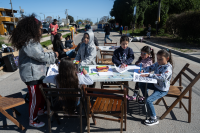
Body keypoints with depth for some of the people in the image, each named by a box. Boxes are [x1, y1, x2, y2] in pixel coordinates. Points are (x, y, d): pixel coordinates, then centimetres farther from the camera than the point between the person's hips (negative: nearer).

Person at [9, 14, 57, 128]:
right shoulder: (28, 44, -24)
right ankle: (33, 120, 24)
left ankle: (41, 110, 46)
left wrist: (52, 57, 12)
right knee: (35, 98, 4)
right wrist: (54, 55, -7)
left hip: (38, 73, 10)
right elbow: (42, 56, -21)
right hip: (32, 76, -10)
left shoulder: (32, 41, 10)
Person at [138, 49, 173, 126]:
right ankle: (145, 99, 32)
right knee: (141, 84, 12)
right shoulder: (158, 64, -3)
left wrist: (148, 75, -46)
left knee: (149, 100, -21)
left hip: (162, 90, -9)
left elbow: (162, 77, -41)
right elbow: (151, 68, 4)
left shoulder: (168, 68, -26)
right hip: (155, 84, 9)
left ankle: (154, 119, -4)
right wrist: (143, 70, -18)